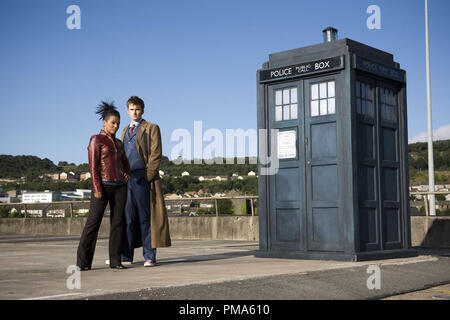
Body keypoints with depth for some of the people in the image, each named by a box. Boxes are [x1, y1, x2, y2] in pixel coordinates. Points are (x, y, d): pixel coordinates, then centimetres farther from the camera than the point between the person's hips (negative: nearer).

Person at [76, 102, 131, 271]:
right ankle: (82, 262, -1)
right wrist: (97, 188, -16)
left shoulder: (118, 143, 16)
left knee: (118, 222, 2)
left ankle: (115, 260, 7)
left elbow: (125, 161, 31)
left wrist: (127, 173, 11)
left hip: (119, 186, 6)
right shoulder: (96, 140, -3)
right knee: (93, 222, -6)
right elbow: (93, 166, -9)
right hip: (103, 185, -6)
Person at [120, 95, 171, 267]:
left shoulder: (151, 128, 3)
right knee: (127, 218, 5)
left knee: (146, 218, -3)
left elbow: (156, 154, -5)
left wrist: (148, 176, -13)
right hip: (127, 179, 5)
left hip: (142, 178, -5)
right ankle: (126, 256, 10)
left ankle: (149, 256, 2)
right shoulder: (125, 131, 22)